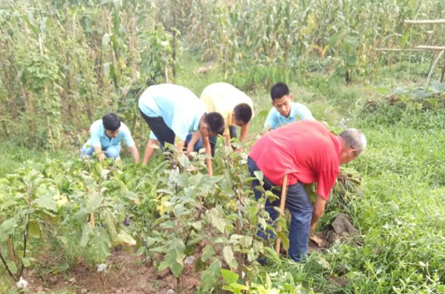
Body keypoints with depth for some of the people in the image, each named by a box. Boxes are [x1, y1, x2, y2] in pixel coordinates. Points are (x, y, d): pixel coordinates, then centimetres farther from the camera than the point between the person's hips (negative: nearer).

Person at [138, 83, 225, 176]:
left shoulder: (203, 114, -14)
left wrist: (210, 172, -4)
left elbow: (206, 143, -4)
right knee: (170, 142, -12)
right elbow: (178, 150, -42)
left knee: (155, 138, 23)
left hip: (159, 101, 9)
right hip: (149, 105, -9)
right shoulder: (186, 118, -41)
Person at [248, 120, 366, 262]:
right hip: (276, 166, -8)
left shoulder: (318, 127, 22)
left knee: (268, 210, 26)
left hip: (256, 154, 8)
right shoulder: (331, 160, 6)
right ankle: (297, 260, 28)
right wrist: (312, 224, 33)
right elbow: (319, 207, 14)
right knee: (303, 211, 15)